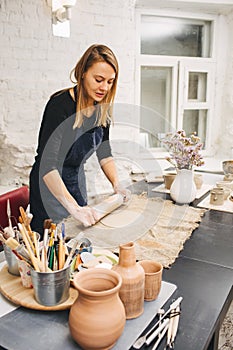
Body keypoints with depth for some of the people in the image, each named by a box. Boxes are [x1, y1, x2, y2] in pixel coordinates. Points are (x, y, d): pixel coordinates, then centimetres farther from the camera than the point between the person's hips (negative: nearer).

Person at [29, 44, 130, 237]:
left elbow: (104, 152, 8)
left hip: (77, 181, 7)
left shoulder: (102, 107, -3)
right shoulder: (61, 104, -25)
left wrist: (116, 184, -6)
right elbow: (47, 165, -32)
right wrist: (73, 207, -39)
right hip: (50, 185, -7)